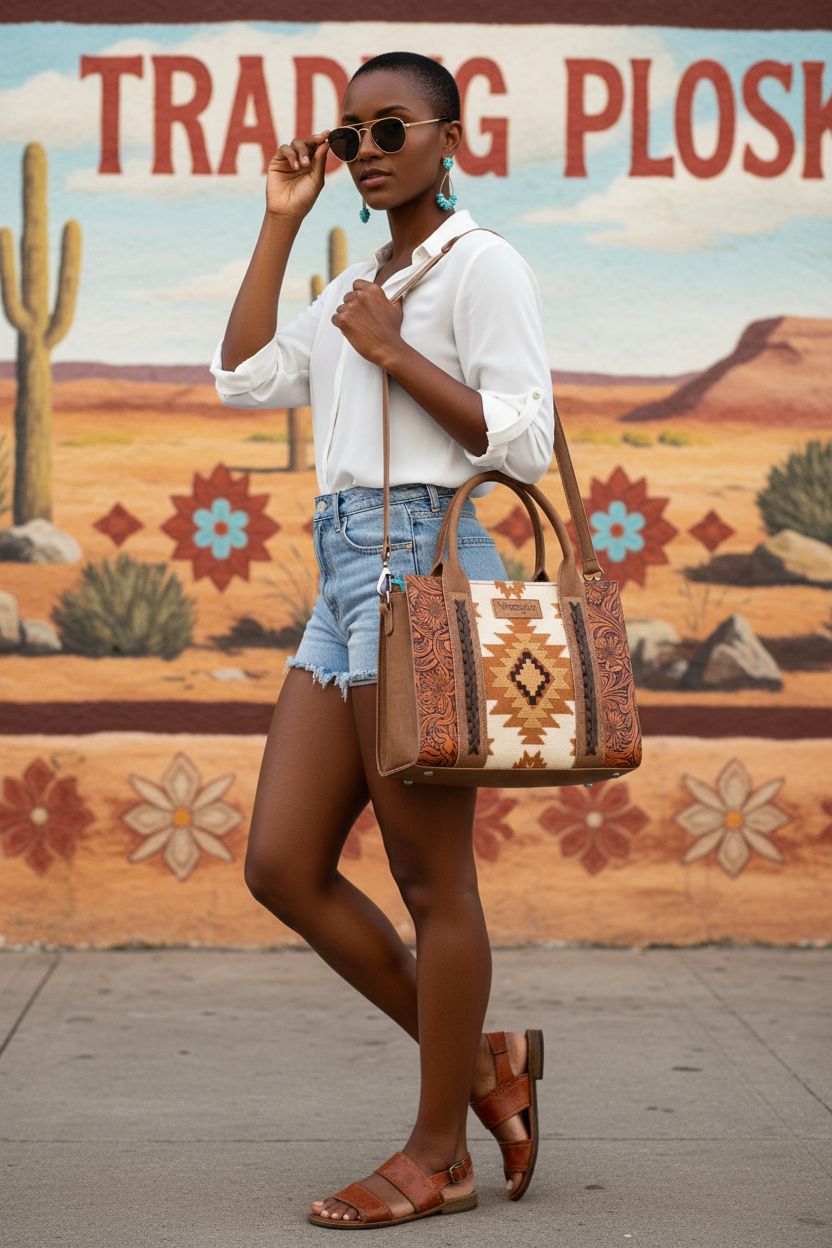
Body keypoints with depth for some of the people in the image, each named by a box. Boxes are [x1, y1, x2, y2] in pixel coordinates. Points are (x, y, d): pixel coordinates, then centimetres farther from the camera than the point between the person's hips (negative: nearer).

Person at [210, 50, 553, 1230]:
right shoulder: (360, 283, 22)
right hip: (345, 571, 9)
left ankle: (438, 1156, 9)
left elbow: (526, 441, -11)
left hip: (422, 563, -9)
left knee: (432, 880, -2)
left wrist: (392, 351, -11)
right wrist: (281, 221, 15)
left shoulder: (481, 263, -3)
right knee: (283, 868, 5)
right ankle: (482, 1062, 17)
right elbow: (244, 379, 16)